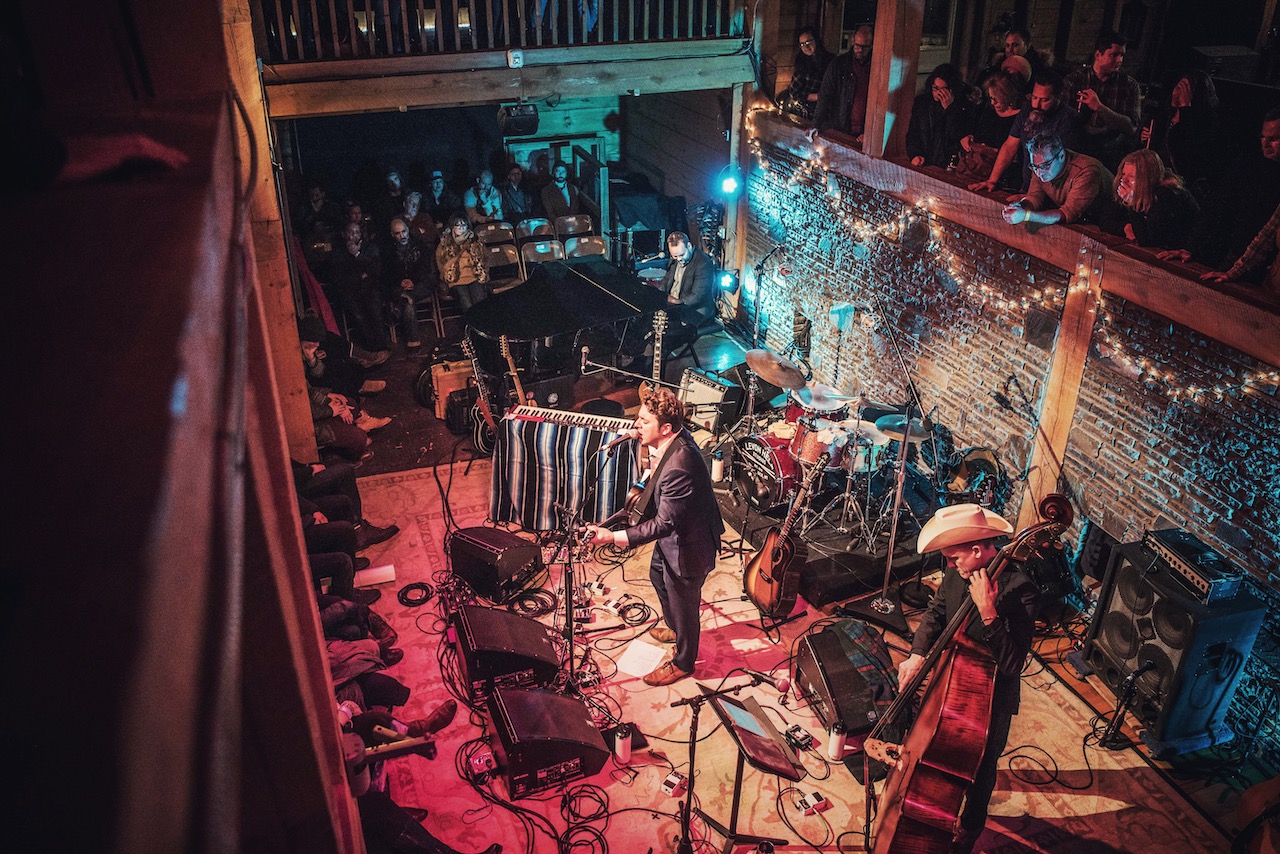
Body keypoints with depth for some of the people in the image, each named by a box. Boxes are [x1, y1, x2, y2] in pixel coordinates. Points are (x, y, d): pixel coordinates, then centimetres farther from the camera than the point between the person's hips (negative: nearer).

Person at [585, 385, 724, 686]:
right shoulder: (666, 440, -12)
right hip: (671, 536, 10)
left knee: (682, 603, 14)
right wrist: (647, 478, -5)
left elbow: (664, 523, -34)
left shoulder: (679, 467, -40)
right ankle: (675, 629, 59)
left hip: (687, 545, -10)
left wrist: (613, 537, -37)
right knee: (658, 577, 32)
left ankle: (682, 663, 40)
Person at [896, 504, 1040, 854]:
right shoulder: (958, 570, -14)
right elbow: (936, 611, 4)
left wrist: (988, 614, -47)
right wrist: (918, 654, -9)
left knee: (979, 769, 18)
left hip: (990, 699, -6)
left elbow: (1012, 663, -35)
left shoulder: (1019, 590, -33)